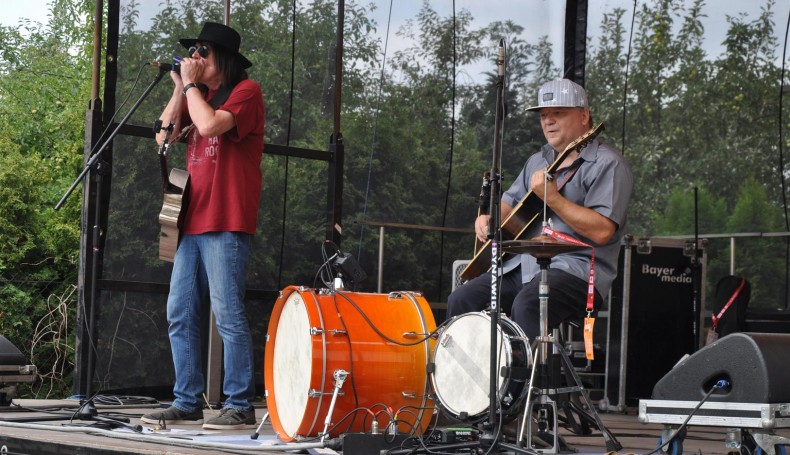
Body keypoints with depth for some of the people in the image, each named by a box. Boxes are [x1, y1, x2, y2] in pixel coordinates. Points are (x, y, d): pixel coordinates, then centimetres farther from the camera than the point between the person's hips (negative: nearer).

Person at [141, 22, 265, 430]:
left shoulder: (246, 91, -3)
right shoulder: (198, 95, 20)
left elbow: (210, 124, -20)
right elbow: (164, 136, 12)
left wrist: (192, 84, -7)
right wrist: (180, 88, 7)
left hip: (226, 224, -8)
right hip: (192, 222, 8)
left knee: (228, 315, -9)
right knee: (180, 315, 7)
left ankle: (239, 407, -5)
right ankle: (187, 403, 13)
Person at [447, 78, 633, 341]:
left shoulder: (607, 164, -6)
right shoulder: (538, 161, 22)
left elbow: (603, 231, -17)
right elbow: (510, 202, 31)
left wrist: (552, 198, -20)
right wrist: (487, 218, 7)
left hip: (576, 270, -8)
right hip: (521, 266, 8)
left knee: (526, 306, -35)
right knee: (462, 300, -9)